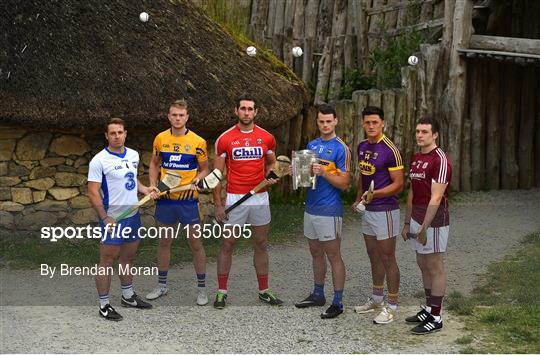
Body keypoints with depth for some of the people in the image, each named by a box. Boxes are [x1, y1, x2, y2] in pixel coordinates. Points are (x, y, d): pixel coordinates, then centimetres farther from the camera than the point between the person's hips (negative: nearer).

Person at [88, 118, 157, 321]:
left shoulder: (133, 155, 7)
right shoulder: (99, 161, -14)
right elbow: (93, 192, -16)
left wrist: (145, 189, 3)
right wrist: (105, 218, -23)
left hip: (133, 215, 7)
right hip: (113, 219, -7)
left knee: (128, 258, 19)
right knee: (107, 261, 0)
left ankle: (128, 297, 34)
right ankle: (104, 305, 9)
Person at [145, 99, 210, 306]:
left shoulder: (197, 142, -7)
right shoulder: (160, 139, 2)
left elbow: (204, 169, 2)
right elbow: (154, 164, 15)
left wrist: (196, 180, -18)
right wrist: (153, 185, 1)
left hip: (188, 200, -3)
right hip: (165, 199, 3)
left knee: (195, 244, 3)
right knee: (164, 241, 13)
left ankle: (202, 288, 13)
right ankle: (162, 285, 26)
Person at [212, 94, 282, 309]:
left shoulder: (267, 138, 3)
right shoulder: (225, 139, -4)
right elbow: (217, 173, -2)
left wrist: (270, 176, -4)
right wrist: (217, 204, -6)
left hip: (260, 198, 3)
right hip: (234, 198, -2)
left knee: (261, 245, 10)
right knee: (227, 245, 3)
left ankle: (264, 291, 19)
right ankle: (222, 291, 12)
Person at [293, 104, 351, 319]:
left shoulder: (341, 148, -10)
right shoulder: (312, 145, 12)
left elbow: (344, 183, -13)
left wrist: (323, 172, -26)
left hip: (329, 210, -8)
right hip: (311, 207, 8)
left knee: (333, 256, -2)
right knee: (316, 253, 16)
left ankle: (338, 302, 4)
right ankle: (318, 295, 29)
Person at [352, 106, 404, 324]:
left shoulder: (390, 150, -16)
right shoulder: (362, 146, 8)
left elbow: (398, 184, -16)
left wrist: (374, 194, -27)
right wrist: (358, 199, 10)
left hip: (385, 210, -8)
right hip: (367, 210, 8)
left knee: (388, 259, 0)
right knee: (374, 257, 18)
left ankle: (391, 306, 9)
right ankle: (376, 299, 31)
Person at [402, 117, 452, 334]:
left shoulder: (440, 160, -15)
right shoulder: (415, 158, 13)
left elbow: (436, 197, -20)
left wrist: (424, 227, -22)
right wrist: (407, 222, 16)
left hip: (434, 219, -9)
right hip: (417, 218, 9)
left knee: (435, 267, -2)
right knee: (423, 265, 15)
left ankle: (435, 317, 5)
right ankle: (428, 309, 27)